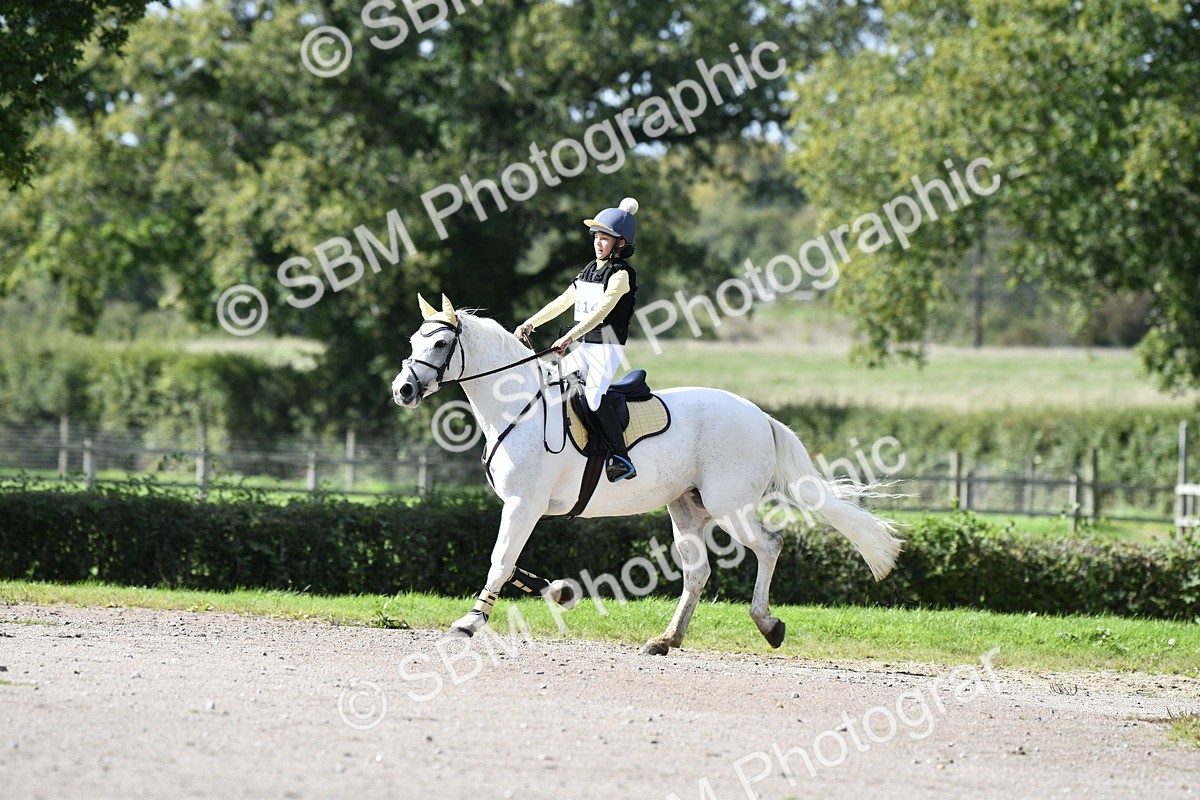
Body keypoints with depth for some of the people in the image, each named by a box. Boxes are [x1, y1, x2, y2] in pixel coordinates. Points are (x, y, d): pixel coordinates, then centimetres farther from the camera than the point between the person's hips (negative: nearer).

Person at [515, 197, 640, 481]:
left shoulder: (621, 274, -11)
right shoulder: (590, 270, 15)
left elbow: (602, 311, -23)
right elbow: (562, 302, 20)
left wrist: (570, 336, -32)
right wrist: (530, 324, 11)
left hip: (607, 348, -9)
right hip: (583, 348, 9)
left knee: (593, 395, -25)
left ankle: (622, 459, -25)